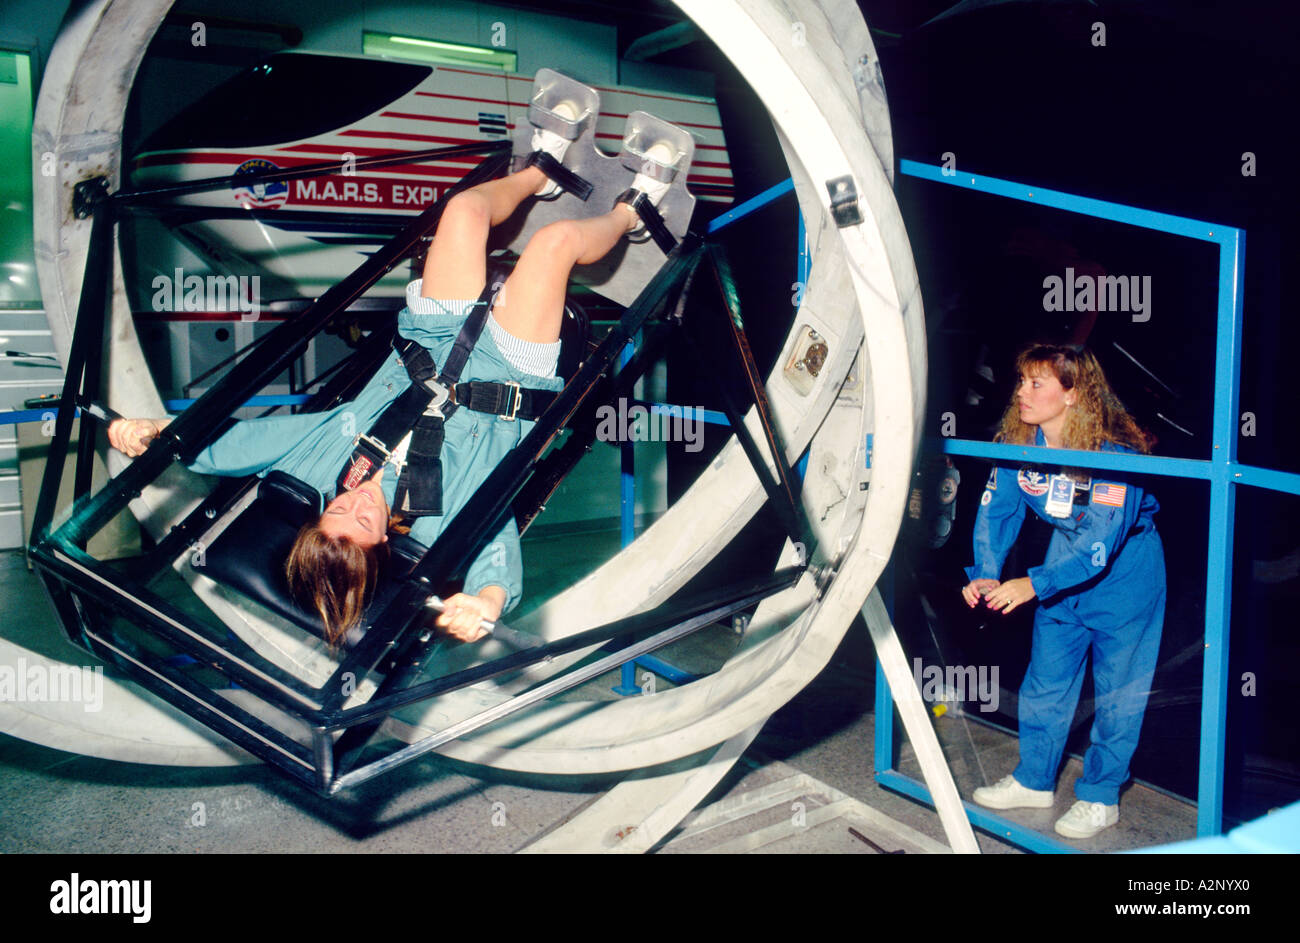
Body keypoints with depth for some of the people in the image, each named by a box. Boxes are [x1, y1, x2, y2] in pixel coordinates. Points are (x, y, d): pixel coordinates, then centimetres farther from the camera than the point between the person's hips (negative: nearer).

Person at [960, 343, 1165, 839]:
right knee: (1046, 675, 11)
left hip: (1125, 568, -5)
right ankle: (1034, 781, 27)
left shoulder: (1112, 454, -30)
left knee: (1117, 687, 4)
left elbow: (1100, 543, -32)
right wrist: (985, 573, -20)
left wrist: (1033, 585, -39)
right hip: (1066, 559, 6)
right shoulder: (1018, 440, -13)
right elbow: (996, 509, -7)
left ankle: (1100, 796, 20)